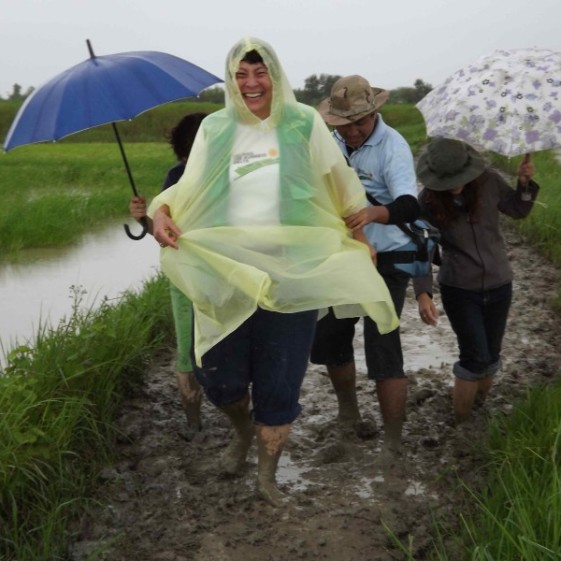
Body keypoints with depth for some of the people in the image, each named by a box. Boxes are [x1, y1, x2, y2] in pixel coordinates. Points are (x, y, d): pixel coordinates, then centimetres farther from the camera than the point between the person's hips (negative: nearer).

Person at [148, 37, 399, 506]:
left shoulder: (304, 123, 1)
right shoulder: (215, 128, 6)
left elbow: (341, 186, 9)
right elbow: (189, 188, 8)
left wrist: (359, 237, 8)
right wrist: (161, 211, -12)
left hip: (291, 276, -1)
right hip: (225, 273, 2)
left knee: (279, 383, 5)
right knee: (219, 376, 4)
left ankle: (268, 476, 26)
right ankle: (243, 431, 40)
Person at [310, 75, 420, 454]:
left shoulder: (393, 146, -20)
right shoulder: (334, 143, 2)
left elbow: (409, 207, -35)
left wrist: (374, 213, -53)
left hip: (385, 262, -8)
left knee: (382, 350, -11)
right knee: (328, 339, 16)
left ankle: (393, 445, -2)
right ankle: (349, 418, 37)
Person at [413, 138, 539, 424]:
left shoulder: (489, 181, -11)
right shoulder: (428, 201, -15)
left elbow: (518, 210, 7)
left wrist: (525, 184, -12)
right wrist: (423, 292, -23)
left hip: (498, 284, 3)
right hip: (458, 288, -2)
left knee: (491, 356, 12)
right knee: (475, 357, -6)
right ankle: (462, 420, 13)